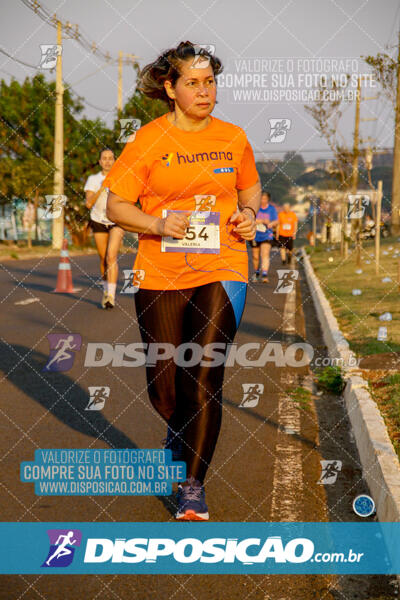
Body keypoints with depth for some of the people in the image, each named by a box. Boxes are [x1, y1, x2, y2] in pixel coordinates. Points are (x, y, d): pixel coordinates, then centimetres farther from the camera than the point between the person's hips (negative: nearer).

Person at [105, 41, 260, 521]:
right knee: (164, 387, 7)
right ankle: (179, 431, 44)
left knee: (205, 380, -10)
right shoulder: (148, 140, -2)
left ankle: (194, 486, 2)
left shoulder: (233, 138, 7)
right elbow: (115, 205, -1)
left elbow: (250, 189, 24)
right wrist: (158, 225, -18)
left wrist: (248, 214, 2)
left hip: (221, 271, 1)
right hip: (161, 276, 0)